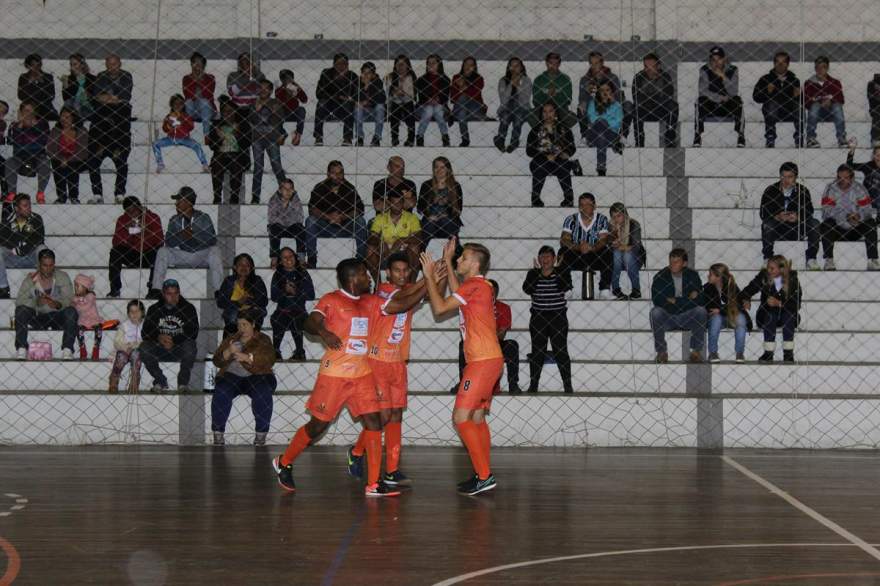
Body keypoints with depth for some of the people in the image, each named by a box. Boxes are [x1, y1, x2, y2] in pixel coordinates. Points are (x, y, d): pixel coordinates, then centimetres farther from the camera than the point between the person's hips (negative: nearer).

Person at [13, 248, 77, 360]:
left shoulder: (62, 277, 0)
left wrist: (57, 304, -35)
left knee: (71, 311, -30)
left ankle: (67, 350, -37)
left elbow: (69, 300, -11)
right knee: (21, 310, -25)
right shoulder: (31, 279, 0)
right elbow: (19, 301, -12)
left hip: (57, 318, -1)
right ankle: (21, 350, -29)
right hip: (37, 319, 1)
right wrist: (36, 302, -32)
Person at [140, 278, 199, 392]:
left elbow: (193, 333, -11)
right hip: (160, 351, 2)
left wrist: (174, 340, -24)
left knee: (190, 345, -34)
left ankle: (183, 381, -13)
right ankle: (160, 382, -9)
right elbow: (145, 333, -4)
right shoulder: (154, 309, 4)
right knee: (144, 347, -26)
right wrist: (158, 337, -26)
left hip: (179, 350, -2)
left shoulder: (188, 308, -1)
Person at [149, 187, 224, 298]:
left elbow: (212, 241, -16)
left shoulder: (203, 218, -6)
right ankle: (155, 289, -24)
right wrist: (181, 234, -26)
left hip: (202, 255, -3)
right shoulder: (174, 220, 3)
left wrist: (193, 234, -27)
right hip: (183, 255, 3)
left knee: (214, 251, -32)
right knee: (162, 251, -18)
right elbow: (168, 243, -7)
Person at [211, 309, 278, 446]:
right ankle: (218, 434, -24)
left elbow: (269, 359, -7)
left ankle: (261, 436, -27)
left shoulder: (263, 340, 12)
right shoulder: (231, 339, 21)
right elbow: (218, 361, 10)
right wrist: (228, 352, -12)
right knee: (220, 394, -31)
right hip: (232, 375, 2)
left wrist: (247, 357, -21)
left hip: (256, 376, -2)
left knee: (263, 394, -35)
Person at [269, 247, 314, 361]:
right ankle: (275, 351, -22)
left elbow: (311, 295, 1)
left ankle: (299, 352, -22)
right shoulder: (277, 275, 12)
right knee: (276, 320, -33)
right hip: (282, 311, 1)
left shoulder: (302, 273, 8)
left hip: (299, 310, -1)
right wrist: (284, 291, -12)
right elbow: (274, 297, 5)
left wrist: (296, 292, -12)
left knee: (296, 320, -35)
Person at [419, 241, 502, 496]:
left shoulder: (475, 284, -13)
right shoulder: (476, 285, 17)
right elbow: (457, 294, 37)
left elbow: (440, 307, -15)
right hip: (485, 360, 10)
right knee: (476, 419, 15)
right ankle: (484, 475, 18)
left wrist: (430, 276, -5)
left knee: (461, 417, -11)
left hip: (483, 360, -10)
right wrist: (447, 263, 34)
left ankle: (484, 476, -12)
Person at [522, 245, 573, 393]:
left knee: (561, 351, -3)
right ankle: (533, 385, 9)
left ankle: (567, 385, 1)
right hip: (538, 317, 1)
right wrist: (537, 270, -14)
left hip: (558, 317, -1)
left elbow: (565, 286, -17)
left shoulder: (562, 272, 2)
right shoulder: (533, 273, 5)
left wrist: (556, 268, -17)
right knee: (537, 352, 4)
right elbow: (527, 289, -13)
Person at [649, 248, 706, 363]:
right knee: (655, 312, -31)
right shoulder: (660, 277, -6)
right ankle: (661, 351, -17)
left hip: (687, 318, 1)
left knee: (701, 311, -27)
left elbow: (699, 300, -11)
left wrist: (674, 301, -17)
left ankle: (696, 350, -14)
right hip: (667, 317, -1)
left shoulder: (692, 275, -1)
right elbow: (656, 300, -20)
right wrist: (687, 299, -20)